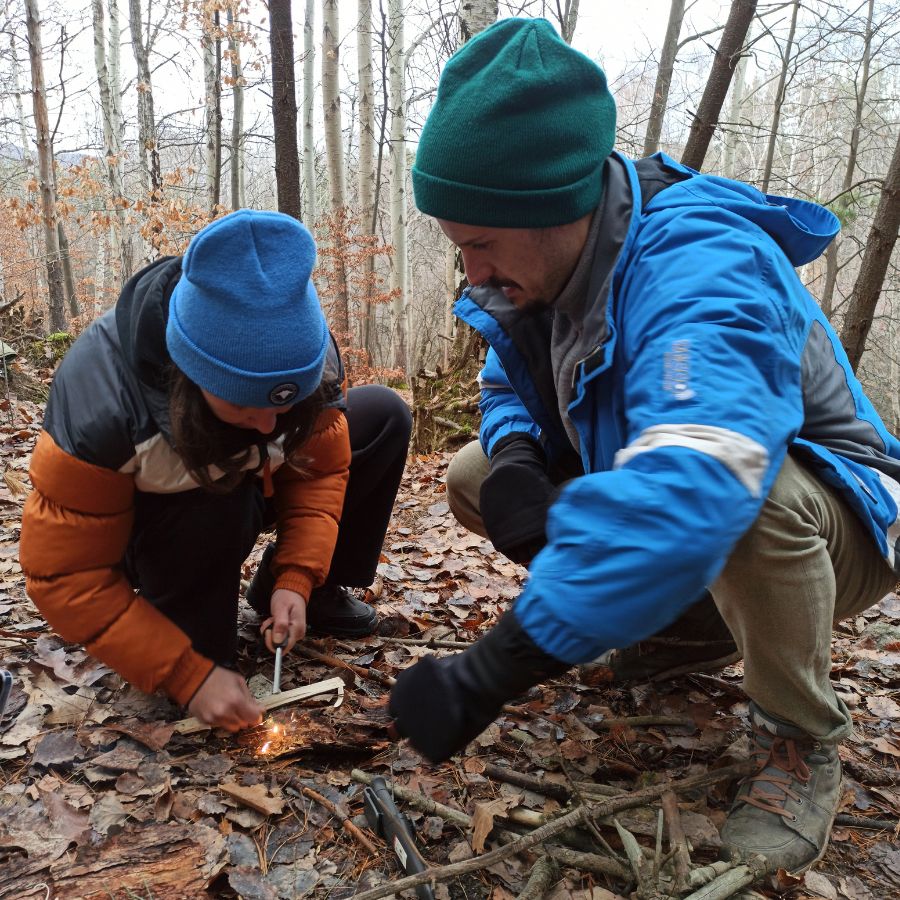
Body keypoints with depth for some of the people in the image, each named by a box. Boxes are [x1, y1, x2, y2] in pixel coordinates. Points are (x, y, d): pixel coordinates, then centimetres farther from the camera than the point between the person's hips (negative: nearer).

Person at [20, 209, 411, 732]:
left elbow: (323, 467, -12)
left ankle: (311, 591, 3)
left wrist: (297, 580, -25)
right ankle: (196, 649, -8)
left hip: (251, 489, 5)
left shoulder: (299, 351, -27)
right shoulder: (101, 407, -38)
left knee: (385, 417, -9)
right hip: (150, 529, -4)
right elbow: (66, 577, -28)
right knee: (219, 504, -38)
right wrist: (188, 676, -30)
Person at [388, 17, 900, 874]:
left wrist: (483, 677, -48)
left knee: (748, 493, -42)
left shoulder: (700, 267, -35)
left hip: (830, 523, -7)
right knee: (470, 477, -2)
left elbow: (684, 495, -51)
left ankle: (800, 741, -10)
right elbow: (508, 385, 7)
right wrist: (513, 458, -19)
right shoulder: (541, 262, -9)